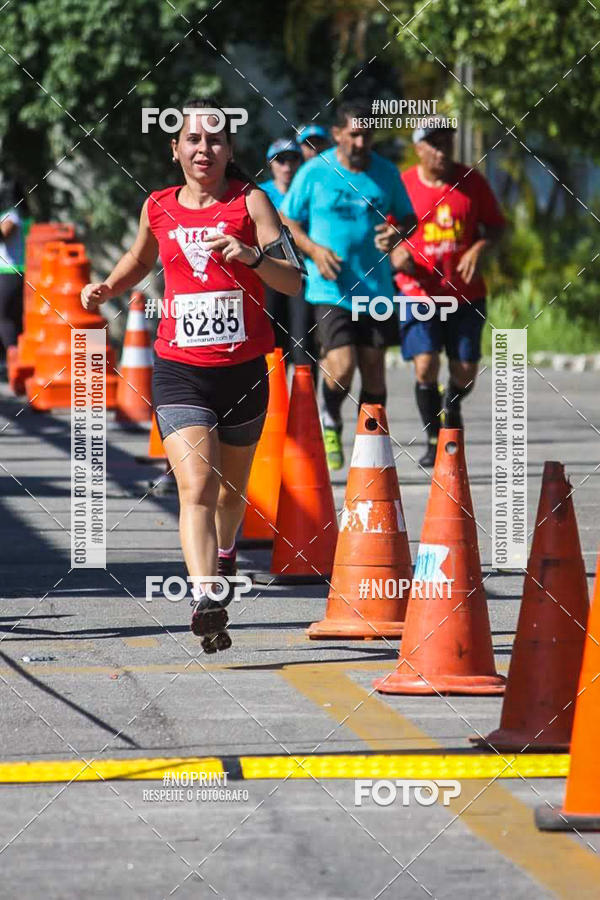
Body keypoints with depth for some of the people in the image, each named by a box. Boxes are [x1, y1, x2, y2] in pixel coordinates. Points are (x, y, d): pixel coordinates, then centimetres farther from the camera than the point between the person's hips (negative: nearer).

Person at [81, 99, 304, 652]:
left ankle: (224, 550, 52)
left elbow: (293, 280, -10)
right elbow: (140, 260, 27)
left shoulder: (250, 201, -3)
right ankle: (205, 603, -29)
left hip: (244, 369, 0)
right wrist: (108, 289, 8)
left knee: (231, 486, 19)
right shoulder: (159, 209, 4)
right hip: (180, 371, 0)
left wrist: (250, 254, -27)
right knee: (196, 485, -19)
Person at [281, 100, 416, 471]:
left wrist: (398, 232, -6)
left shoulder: (387, 173, 5)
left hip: (377, 287, 3)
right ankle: (330, 422, 15)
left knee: (374, 369, 6)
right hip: (331, 289, -3)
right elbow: (287, 221, 5)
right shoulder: (315, 172, -3)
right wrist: (314, 249, -12)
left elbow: (408, 217, 17)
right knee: (342, 367, -15)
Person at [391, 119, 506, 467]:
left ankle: (451, 405, 39)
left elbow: (496, 226, 8)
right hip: (420, 292, -2)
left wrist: (479, 249, -11)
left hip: (466, 294, 2)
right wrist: (397, 257, -16)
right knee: (425, 367, -15)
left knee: (465, 372, 4)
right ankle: (434, 438, 3)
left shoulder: (472, 181, 0)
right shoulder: (402, 186, -4)